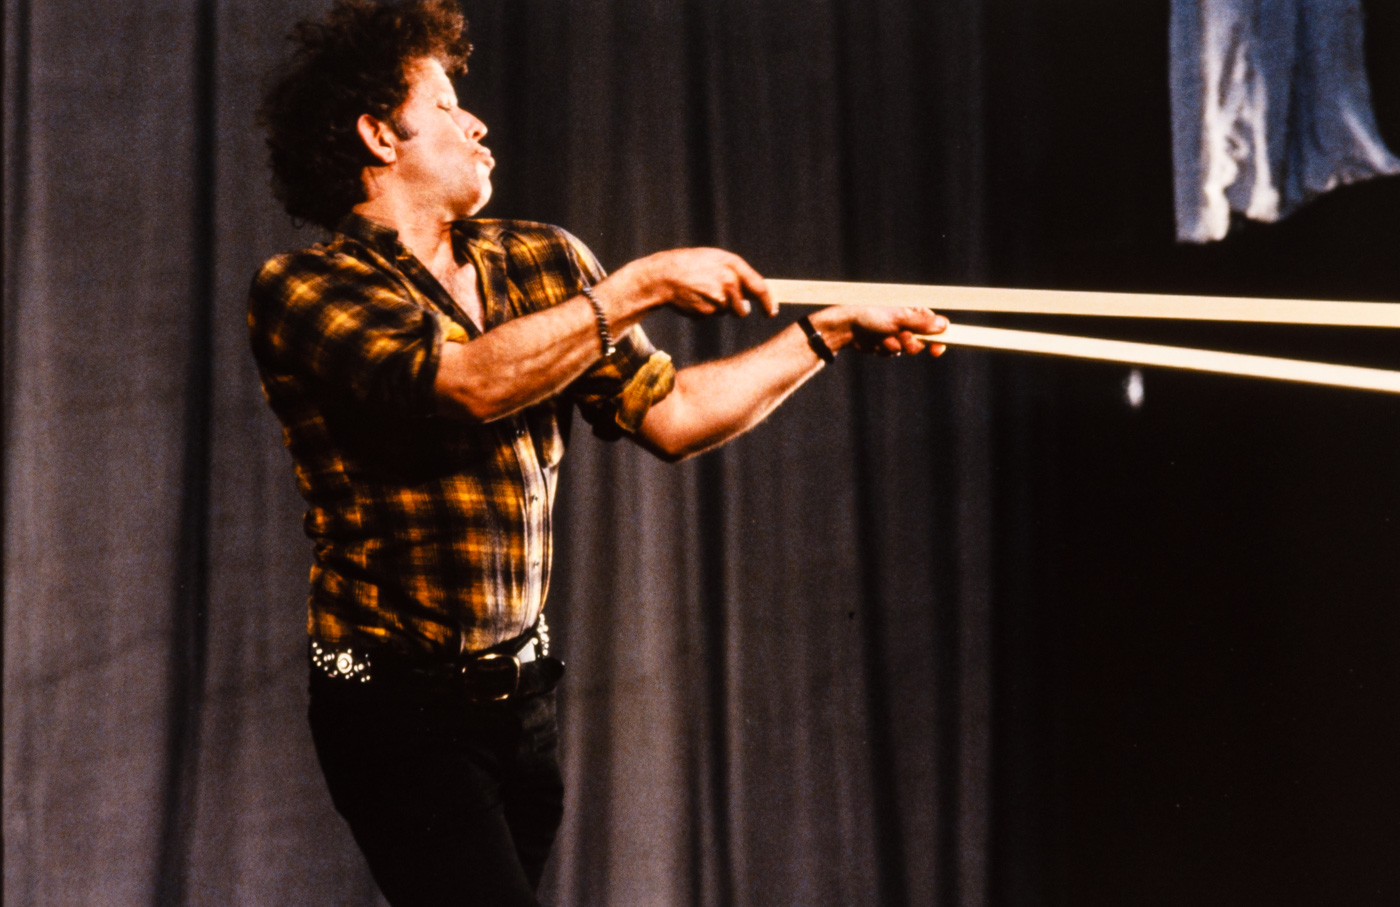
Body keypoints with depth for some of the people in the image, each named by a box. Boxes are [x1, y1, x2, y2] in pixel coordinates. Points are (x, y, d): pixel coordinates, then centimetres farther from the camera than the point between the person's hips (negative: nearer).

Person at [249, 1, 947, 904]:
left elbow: (668, 414, 12)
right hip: (399, 705, -6)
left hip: (524, 694, 6)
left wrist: (826, 333, 9)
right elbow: (473, 381, -25)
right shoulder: (300, 291, -10)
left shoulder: (542, 263, 10)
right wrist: (643, 286, -19)